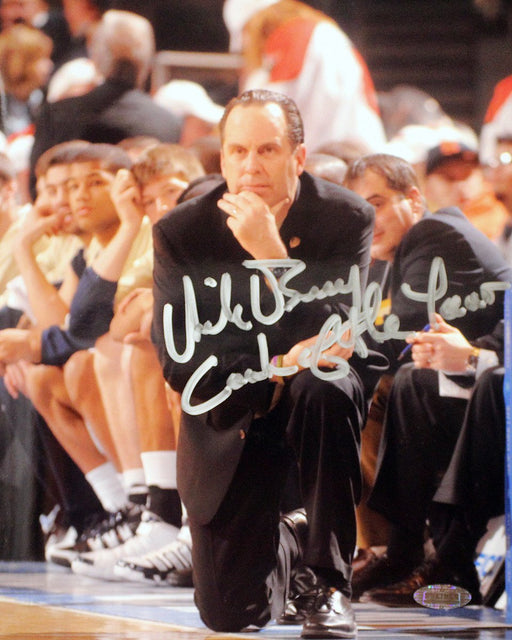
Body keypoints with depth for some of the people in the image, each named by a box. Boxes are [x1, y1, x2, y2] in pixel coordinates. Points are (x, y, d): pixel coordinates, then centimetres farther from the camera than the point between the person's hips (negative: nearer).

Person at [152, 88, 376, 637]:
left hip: (308, 396, -1)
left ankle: (326, 581, -21)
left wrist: (270, 253, -35)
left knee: (328, 388, -39)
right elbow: (177, 360, -14)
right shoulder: (181, 232, -10)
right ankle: (286, 543, 34)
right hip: (229, 419, 1)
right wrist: (275, 370, -28)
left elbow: (332, 340, -23)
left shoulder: (346, 219, -13)